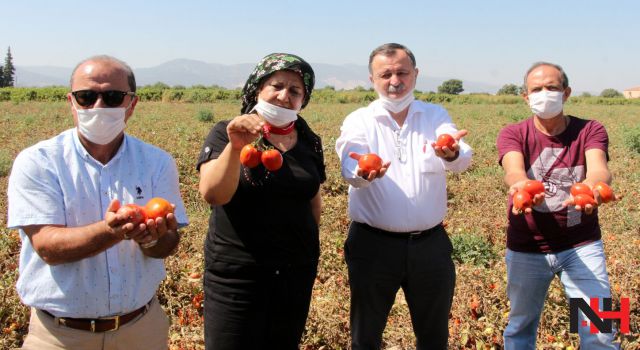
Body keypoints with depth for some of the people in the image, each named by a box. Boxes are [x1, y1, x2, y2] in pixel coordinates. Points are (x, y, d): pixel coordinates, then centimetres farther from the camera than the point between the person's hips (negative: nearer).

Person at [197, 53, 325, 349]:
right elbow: (212, 194, -23)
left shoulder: (309, 142, 5)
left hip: (297, 272, 5)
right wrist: (236, 146, -35)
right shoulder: (227, 134, -8)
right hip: (235, 273, -4)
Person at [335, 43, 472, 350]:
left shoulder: (436, 116, 4)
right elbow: (349, 168, -20)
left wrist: (451, 153, -40)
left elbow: (462, 159, -15)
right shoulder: (359, 121, -1)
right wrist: (364, 172, -44)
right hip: (373, 244, -1)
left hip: (430, 243, 2)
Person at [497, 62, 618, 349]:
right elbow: (513, 170, -26)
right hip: (526, 248, 0)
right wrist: (520, 185, -52)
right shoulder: (513, 134, -5)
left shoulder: (590, 131, -3)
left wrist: (590, 185, -50)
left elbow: (598, 168, -24)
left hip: (582, 246, 0)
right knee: (520, 326, 13)